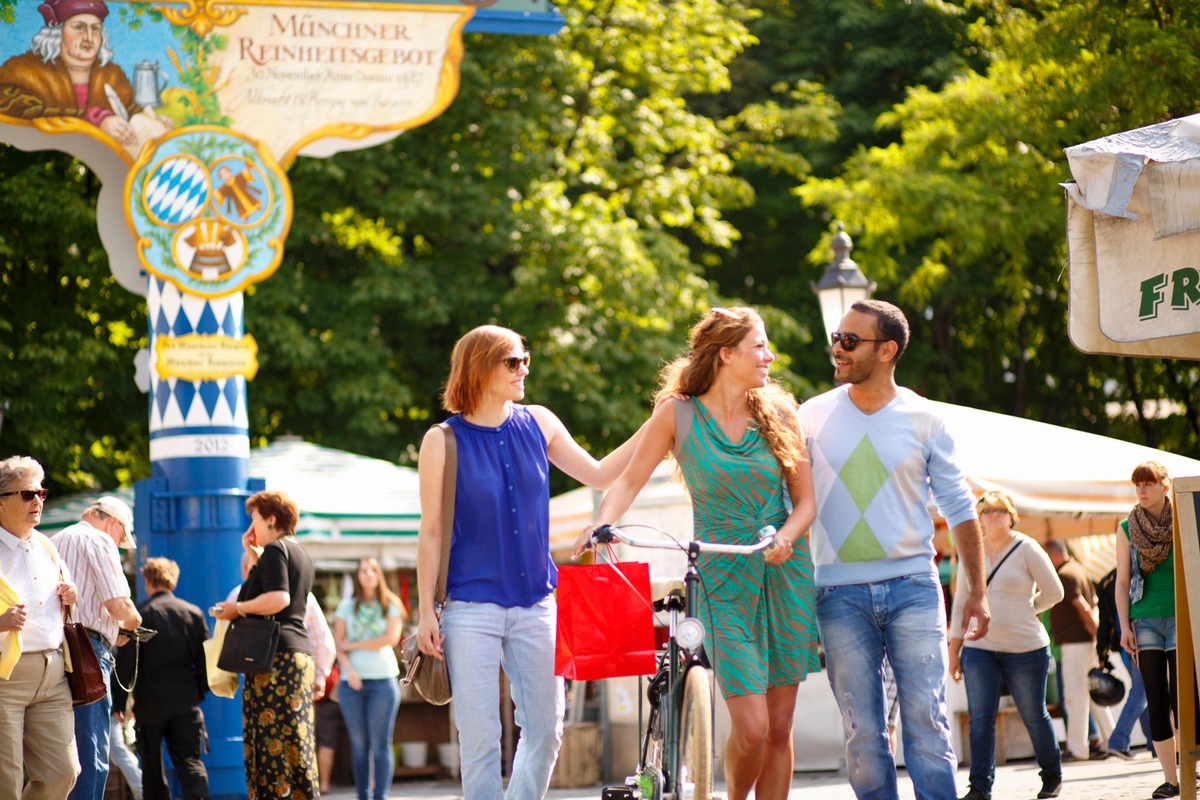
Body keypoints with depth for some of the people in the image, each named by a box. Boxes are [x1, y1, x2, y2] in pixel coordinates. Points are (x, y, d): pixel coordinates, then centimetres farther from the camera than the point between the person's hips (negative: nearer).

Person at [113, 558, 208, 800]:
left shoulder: (139, 613, -5)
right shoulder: (194, 613, 5)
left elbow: (126, 662, -7)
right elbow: (204, 659, 7)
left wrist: (119, 701, 1)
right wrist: (200, 693, 19)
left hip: (150, 699, -2)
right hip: (186, 699, 2)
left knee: (152, 764, 8)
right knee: (190, 760, 1)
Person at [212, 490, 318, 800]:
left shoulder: (274, 549, -6)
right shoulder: (301, 554, 21)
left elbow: (278, 598, -20)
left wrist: (238, 608, -11)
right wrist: (254, 556, 23)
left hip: (274, 655, -9)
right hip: (299, 652, 9)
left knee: (272, 739, -11)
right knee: (296, 738, 7)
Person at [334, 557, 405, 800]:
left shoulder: (391, 606, 7)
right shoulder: (347, 607, 12)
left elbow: (390, 639, -5)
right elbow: (338, 641, 6)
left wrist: (353, 645, -3)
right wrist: (348, 668, -10)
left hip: (383, 679, -2)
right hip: (352, 680, 2)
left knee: (380, 743, -7)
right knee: (359, 743, 1)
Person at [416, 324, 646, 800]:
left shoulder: (538, 425, 7)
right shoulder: (444, 441, -4)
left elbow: (598, 475, 14)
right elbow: (431, 533, -2)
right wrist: (425, 613, -5)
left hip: (535, 604, 4)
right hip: (471, 607, -4)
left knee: (546, 729, 2)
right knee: (480, 738, -3)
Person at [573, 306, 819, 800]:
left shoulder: (778, 411, 4)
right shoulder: (678, 413, -2)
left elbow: (805, 500, 4)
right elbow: (630, 481, 1)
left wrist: (786, 536, -16)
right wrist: (601, 523, -18)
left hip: (786, 575, 3)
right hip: (724, 580, -3)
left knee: (779, 728, 2)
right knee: (750, 727, -11)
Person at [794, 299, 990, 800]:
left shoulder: (922, 419, 3)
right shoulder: (813, 417, 5)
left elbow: (959, 507, 9)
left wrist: (977, 592, 7)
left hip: (912, 586, -1)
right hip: (840, 592, 1)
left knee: (926, 720, -6)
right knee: (861, 731, 2)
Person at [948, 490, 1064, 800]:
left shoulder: (1026, 549, -4)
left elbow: (1053, 592, 1)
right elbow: (961, 602, 13)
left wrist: (1023, 612, 5)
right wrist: (954, 650, 10)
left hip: (1025, 648, -3)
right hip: (979, 648, 3)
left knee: (1034, 715, 6)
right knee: (980, 718, -7)